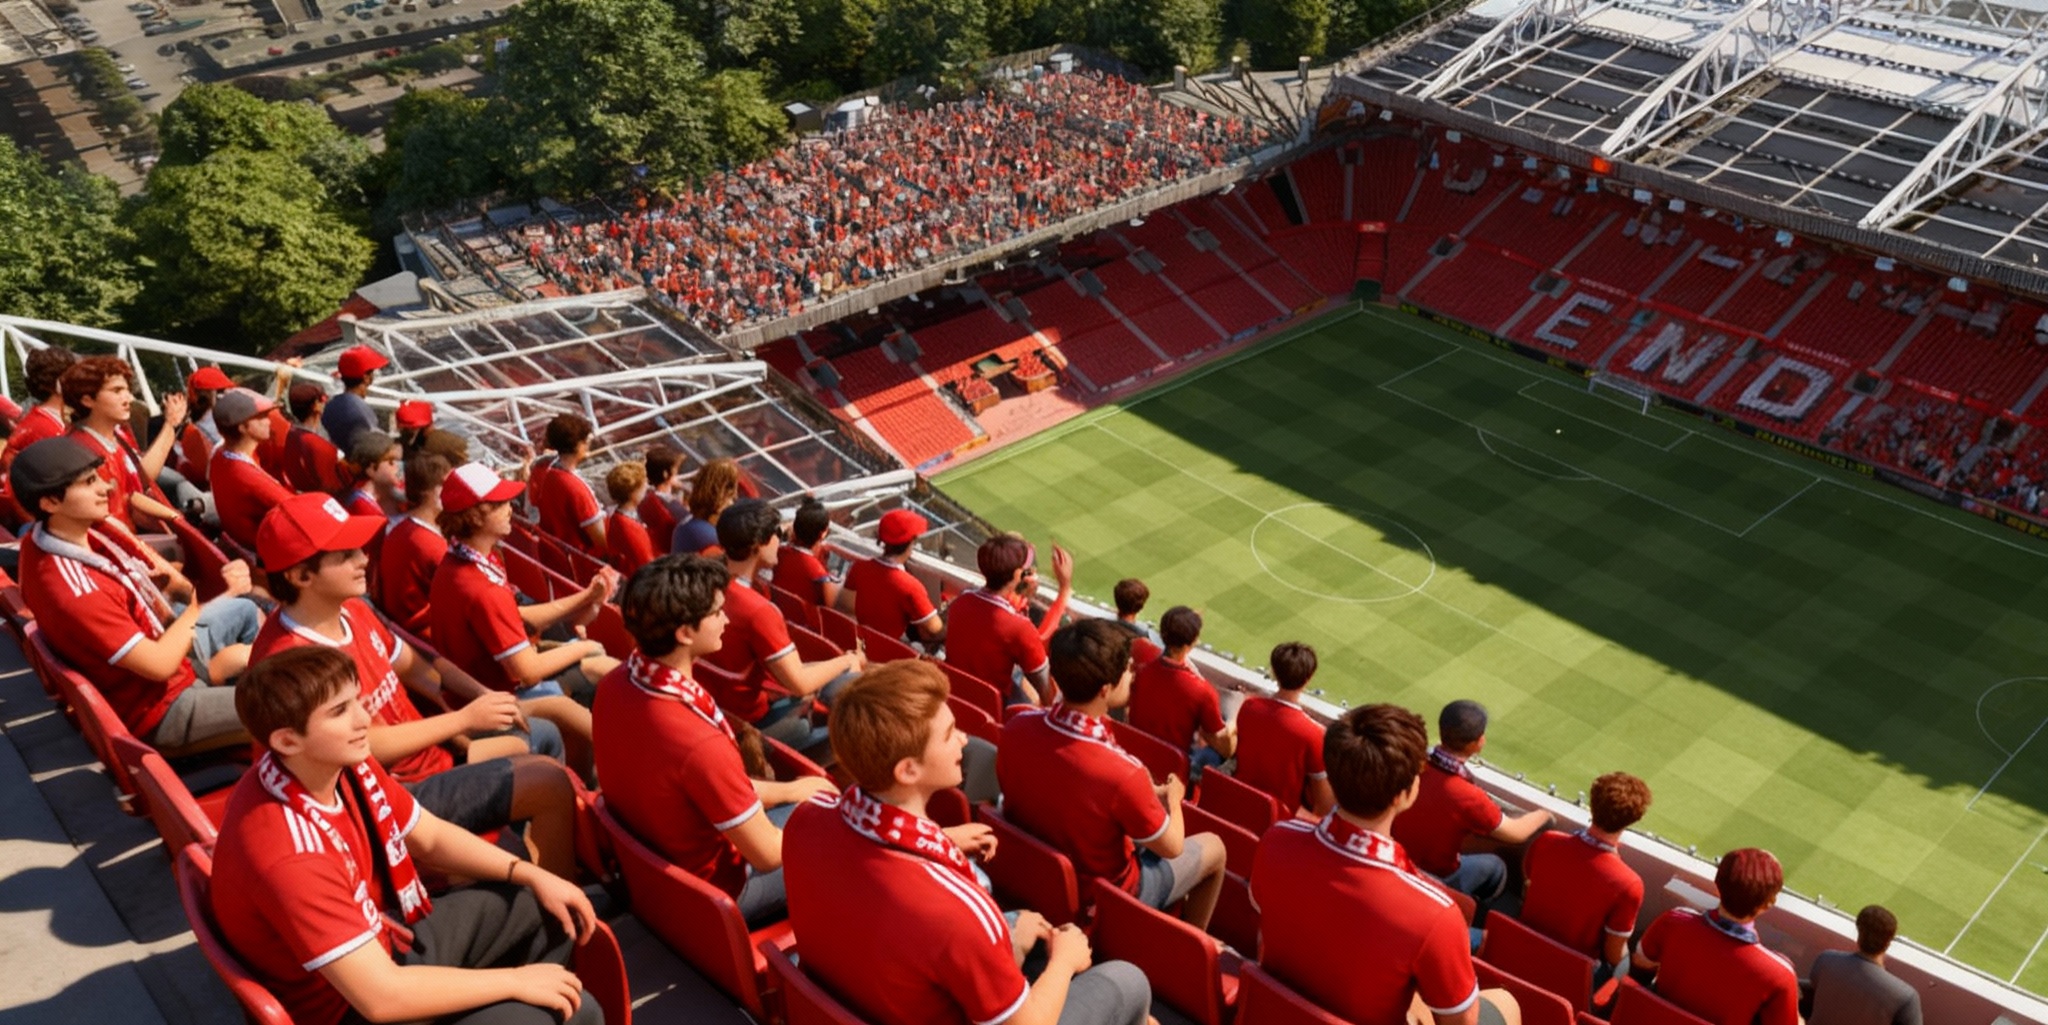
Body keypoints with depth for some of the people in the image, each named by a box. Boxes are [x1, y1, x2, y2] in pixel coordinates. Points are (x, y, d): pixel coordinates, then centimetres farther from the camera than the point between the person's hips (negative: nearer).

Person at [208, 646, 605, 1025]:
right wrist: (515, 980, -24)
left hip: (387, 939, 8)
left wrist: (535, 877, -4)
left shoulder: (345, 763, -12)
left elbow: (431, 838, 6)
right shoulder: (287, 853, -35)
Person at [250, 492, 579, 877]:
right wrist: (466, 718, -19)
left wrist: (482, 695, -1)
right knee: (550, 781, -16)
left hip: (426, 750, 10)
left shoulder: (351, 610, -1)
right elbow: (364, 747, -26)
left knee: (543, 736, 18)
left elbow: (413, 663, 14)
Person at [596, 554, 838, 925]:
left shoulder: (615, 683, -14)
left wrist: (785, 790, 8)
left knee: (808, 799, 23)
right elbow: (766, 855, -24)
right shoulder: (700, 743, -39)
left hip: (644, 860, 7)